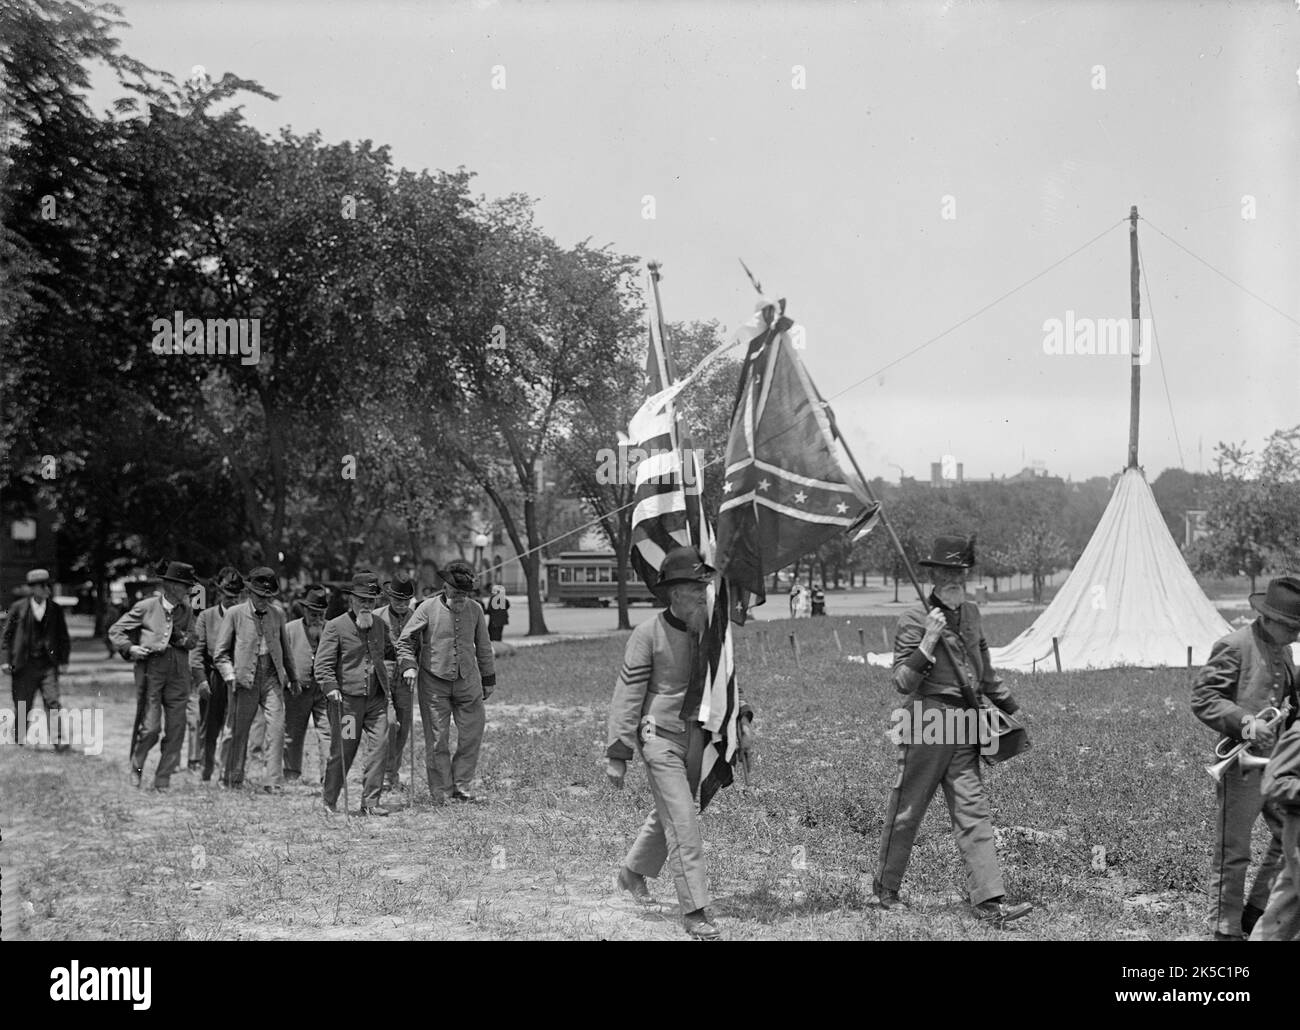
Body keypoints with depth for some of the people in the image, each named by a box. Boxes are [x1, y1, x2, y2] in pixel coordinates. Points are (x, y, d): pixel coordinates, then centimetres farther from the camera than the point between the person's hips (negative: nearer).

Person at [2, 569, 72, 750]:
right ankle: (20, 735, 29)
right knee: (22, 704, 8)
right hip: (24, 665, -1)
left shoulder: (55, 609, 5)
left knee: (52, 701, -10)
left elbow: (63, 637, 11)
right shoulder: (18, 608, 0)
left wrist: (63, 660, 5)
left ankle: (58, 740, -13)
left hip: (48, 665, 1)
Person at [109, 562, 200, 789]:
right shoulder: (146, 607, 0)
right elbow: (115, 631, 5)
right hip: (151, 672, -4)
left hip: (178, 675, 4)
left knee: (176, 730, 1)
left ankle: (162, 779, 11)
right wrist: (130, 648, -10)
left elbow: (193, 641, 7)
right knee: (151, 727, -10)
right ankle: (136, 766, 17)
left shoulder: (186, 611, 12)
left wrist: (179, 636, -13)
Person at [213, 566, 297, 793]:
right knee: (238, 731, 5)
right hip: (244, 681, -2)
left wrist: (293, 677, 25)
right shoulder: (234, 614, 0)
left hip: (272, 679, 2)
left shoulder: (277, 615, 11)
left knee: (277, 728, -10)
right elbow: (220, 653, 2)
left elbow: (286, 649, 22)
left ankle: (273, 782, -6)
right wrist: (231, 676, -10)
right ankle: (232, 778, 23)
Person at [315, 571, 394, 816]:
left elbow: (389, 651, 32)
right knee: (343, 752, 1)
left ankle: (370, 802, 0)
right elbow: (322, 664, -6)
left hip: (376, 699, 4)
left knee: (379, 747, -6)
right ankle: (329, 802, 17)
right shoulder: (335, 627, -3)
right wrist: (332, 689, -18)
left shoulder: (380, 625, 14)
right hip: (348, 699, -4)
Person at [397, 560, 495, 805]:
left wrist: (488, 679, 16)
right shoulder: (428, 609, -7)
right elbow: (404, 641, 0)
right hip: (434, 682, -3)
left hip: (468, 682, 3)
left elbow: (483, 647, 13)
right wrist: (409, 665, -16)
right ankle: (441, 791, 9)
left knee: (472, 734, 2)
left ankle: (461, 785, 16)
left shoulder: (474, 610, 3)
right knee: (437, 739, 0)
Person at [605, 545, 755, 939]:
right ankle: (694, 911, -7)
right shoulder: (648, 635, -14)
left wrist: (741, 716, 1)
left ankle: (632, 871, 46)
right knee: (683, 823, -11)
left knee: (668, 813, 21)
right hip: (659, 736, -7)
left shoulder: (708, 630, 3)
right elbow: (627, 695, -12)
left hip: (695, 735, 7)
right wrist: (617, 754, -14)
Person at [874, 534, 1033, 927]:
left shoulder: (971, 613, 11)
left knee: (973, 812, 0)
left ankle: (989, 901, -4)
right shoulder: (914, 619, -10)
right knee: (907, 809, 6)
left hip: (963, 725, 6)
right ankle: (885, 887, 24)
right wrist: (928, 644, -24)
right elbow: (902, 682, -13)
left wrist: (1010, 707, 30)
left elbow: (984, 669, 25)